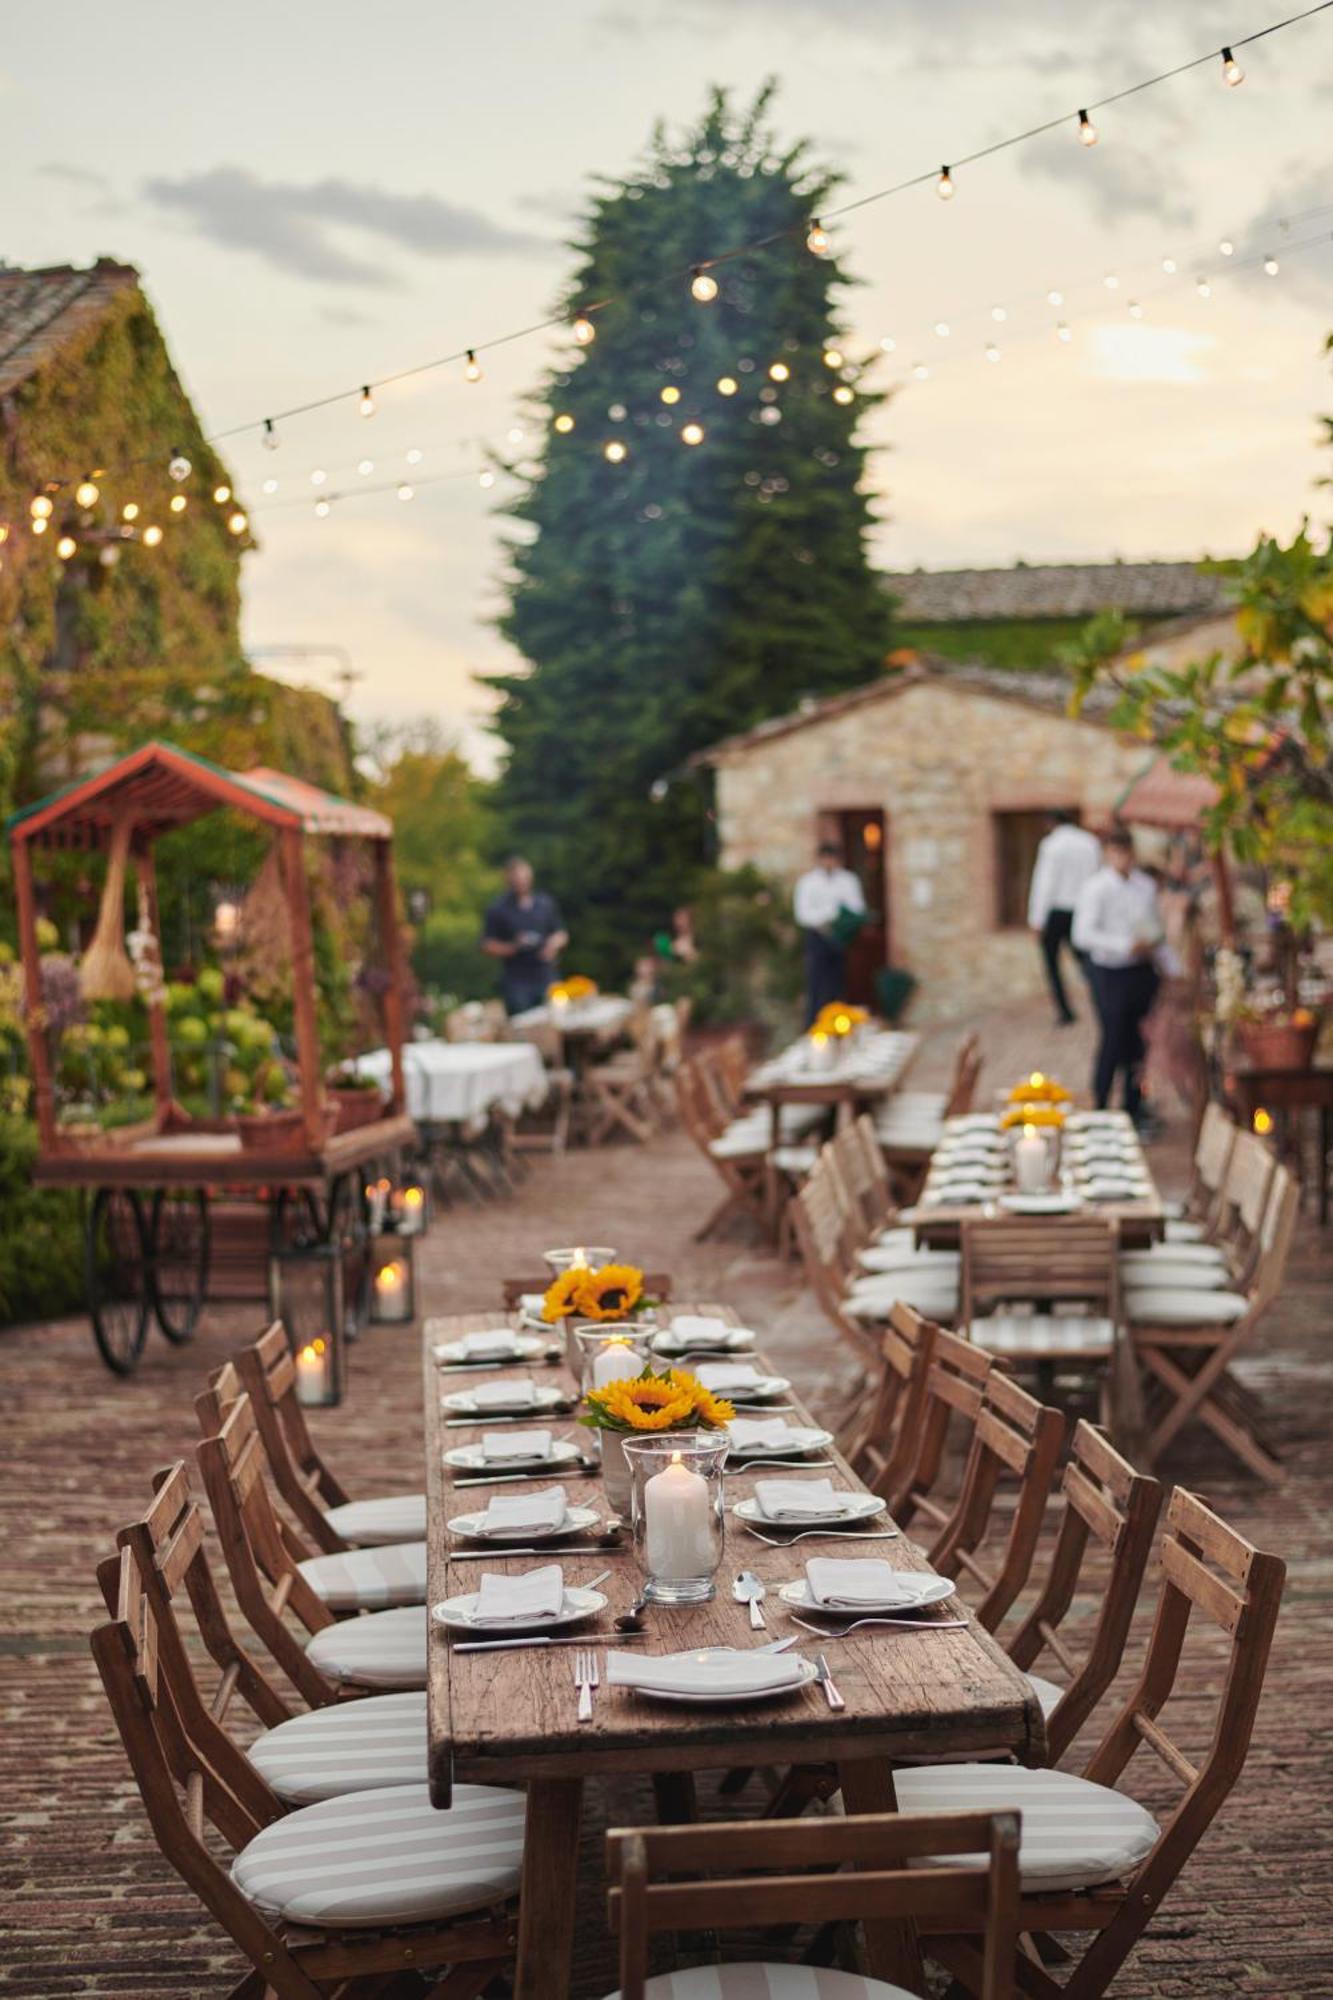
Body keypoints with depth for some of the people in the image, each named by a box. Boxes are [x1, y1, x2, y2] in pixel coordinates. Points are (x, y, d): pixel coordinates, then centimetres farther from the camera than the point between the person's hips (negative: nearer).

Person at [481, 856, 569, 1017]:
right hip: (516, 983, -3)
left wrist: (554, 944, -3)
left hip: (547, 978, 3)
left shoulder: (546, 903, 12)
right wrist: (513, 946, -15)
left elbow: (562, 934, 19)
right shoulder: (497, 909, 2)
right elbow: (488, 946, 0)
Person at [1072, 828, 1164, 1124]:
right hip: (1111, 973, -5)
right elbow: (1083, 935, -17)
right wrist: (1126, 945, -22)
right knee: (1113, 1039, -4)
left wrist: (1152, 944, 1)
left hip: (1142, 969, 5)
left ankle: (1133, 1106, 22)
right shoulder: (1095, 888, -10)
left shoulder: (1146, 885, 8)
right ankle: (1100, 1107, 9)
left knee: (1137, 1042, 10)